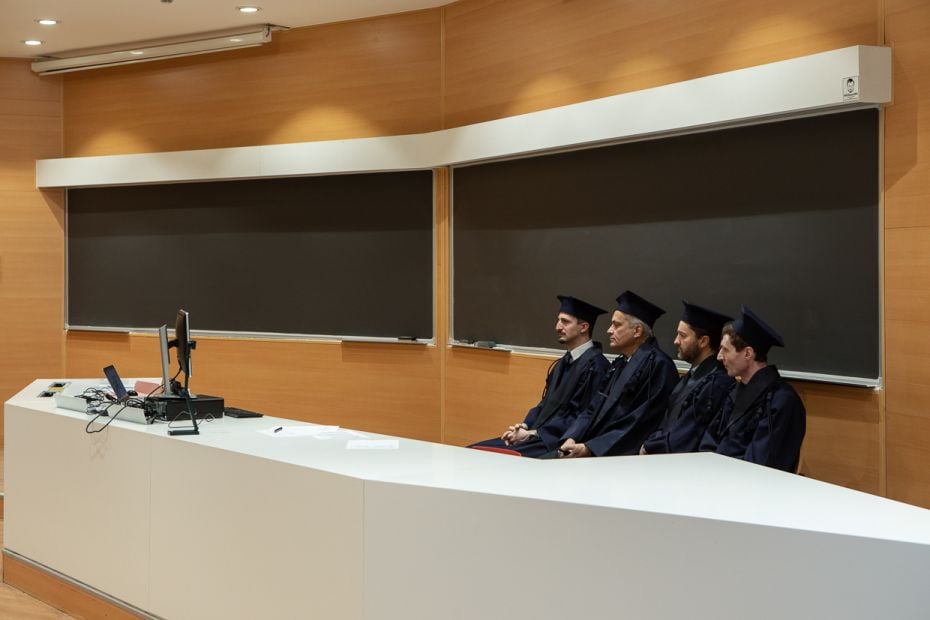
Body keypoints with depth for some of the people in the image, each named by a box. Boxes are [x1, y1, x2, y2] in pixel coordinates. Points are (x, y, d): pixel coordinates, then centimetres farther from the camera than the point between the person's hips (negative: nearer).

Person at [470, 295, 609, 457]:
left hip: (559, 444, -9)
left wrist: (532, 433, -14)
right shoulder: (564, 362, 16)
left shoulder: (593, 365, -14)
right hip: (542, 436, 9)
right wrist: (525, 426, 1)